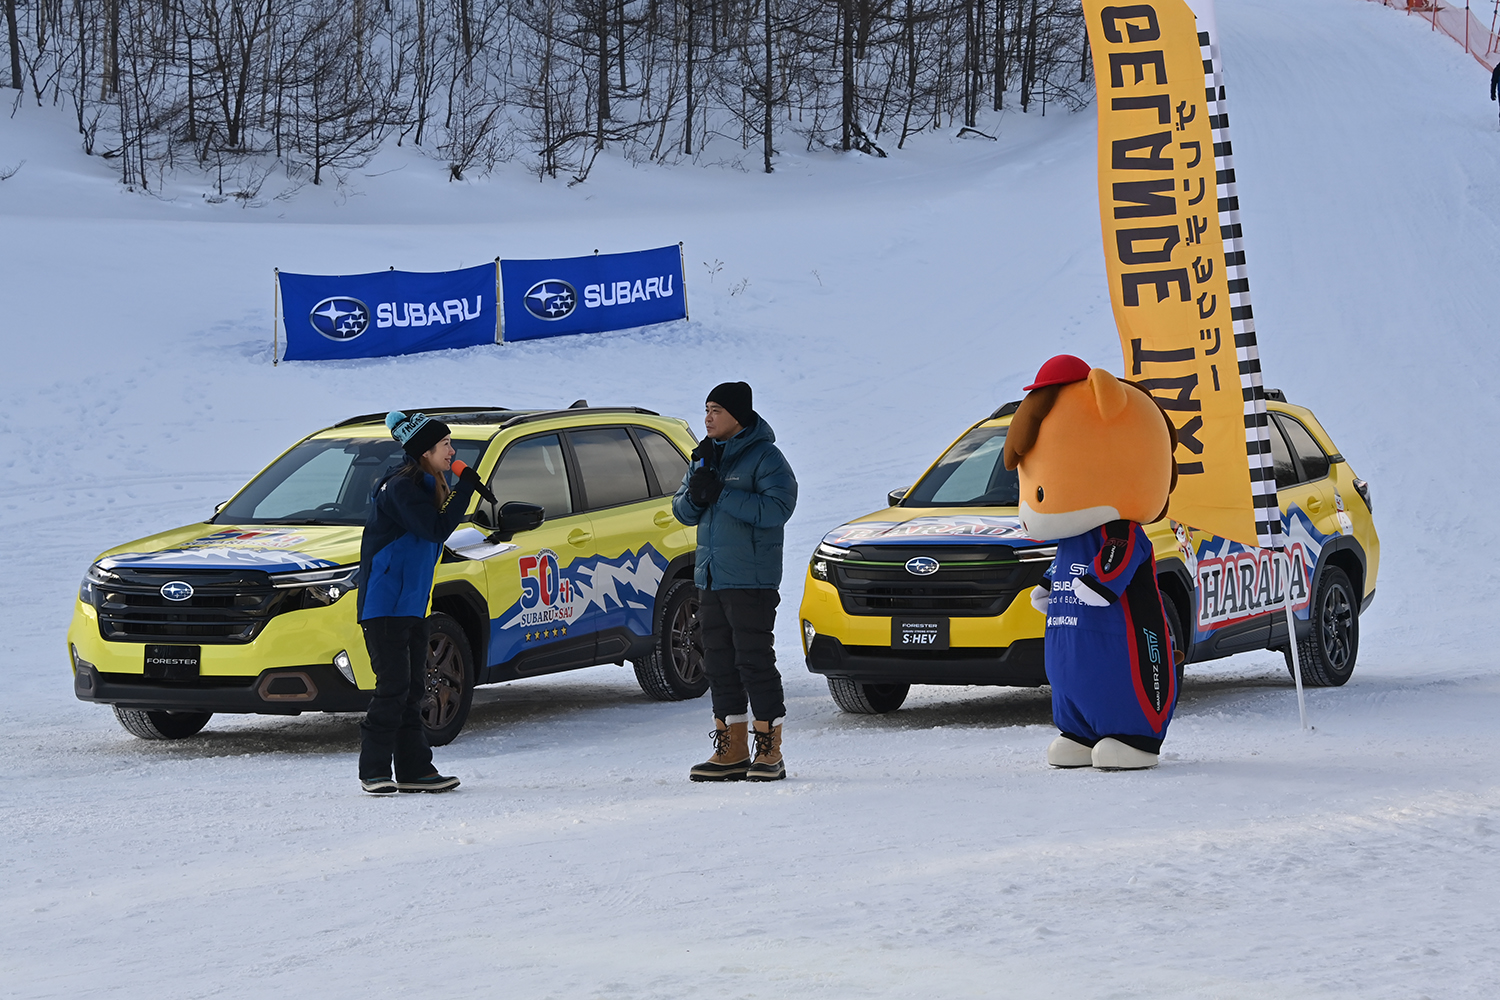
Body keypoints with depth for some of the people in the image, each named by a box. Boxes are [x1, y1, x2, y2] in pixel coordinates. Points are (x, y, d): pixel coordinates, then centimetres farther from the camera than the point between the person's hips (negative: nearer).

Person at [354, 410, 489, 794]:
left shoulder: (424, 486, 14)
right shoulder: (401, 488, -16)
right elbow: (436, 529, -24)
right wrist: (465, 489, -19)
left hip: (412, 604, 10)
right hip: (384, 604, -10)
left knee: (411, 689, 9)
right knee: (393, 687, -10)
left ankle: (414, 770, 11)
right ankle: (374, 772, -6)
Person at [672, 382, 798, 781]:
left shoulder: (764, 457, -8)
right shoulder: (705, 457, 15)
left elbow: (777, 507, -22)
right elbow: (682, 511, 17)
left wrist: (721, 494, -22)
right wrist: (694, 495, -7)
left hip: (751, 580, -8)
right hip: (710, 579, 8)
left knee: (755, 661, -7)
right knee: (719, 663, 9)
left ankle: (770, 751, -2)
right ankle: (732, 751, 14)